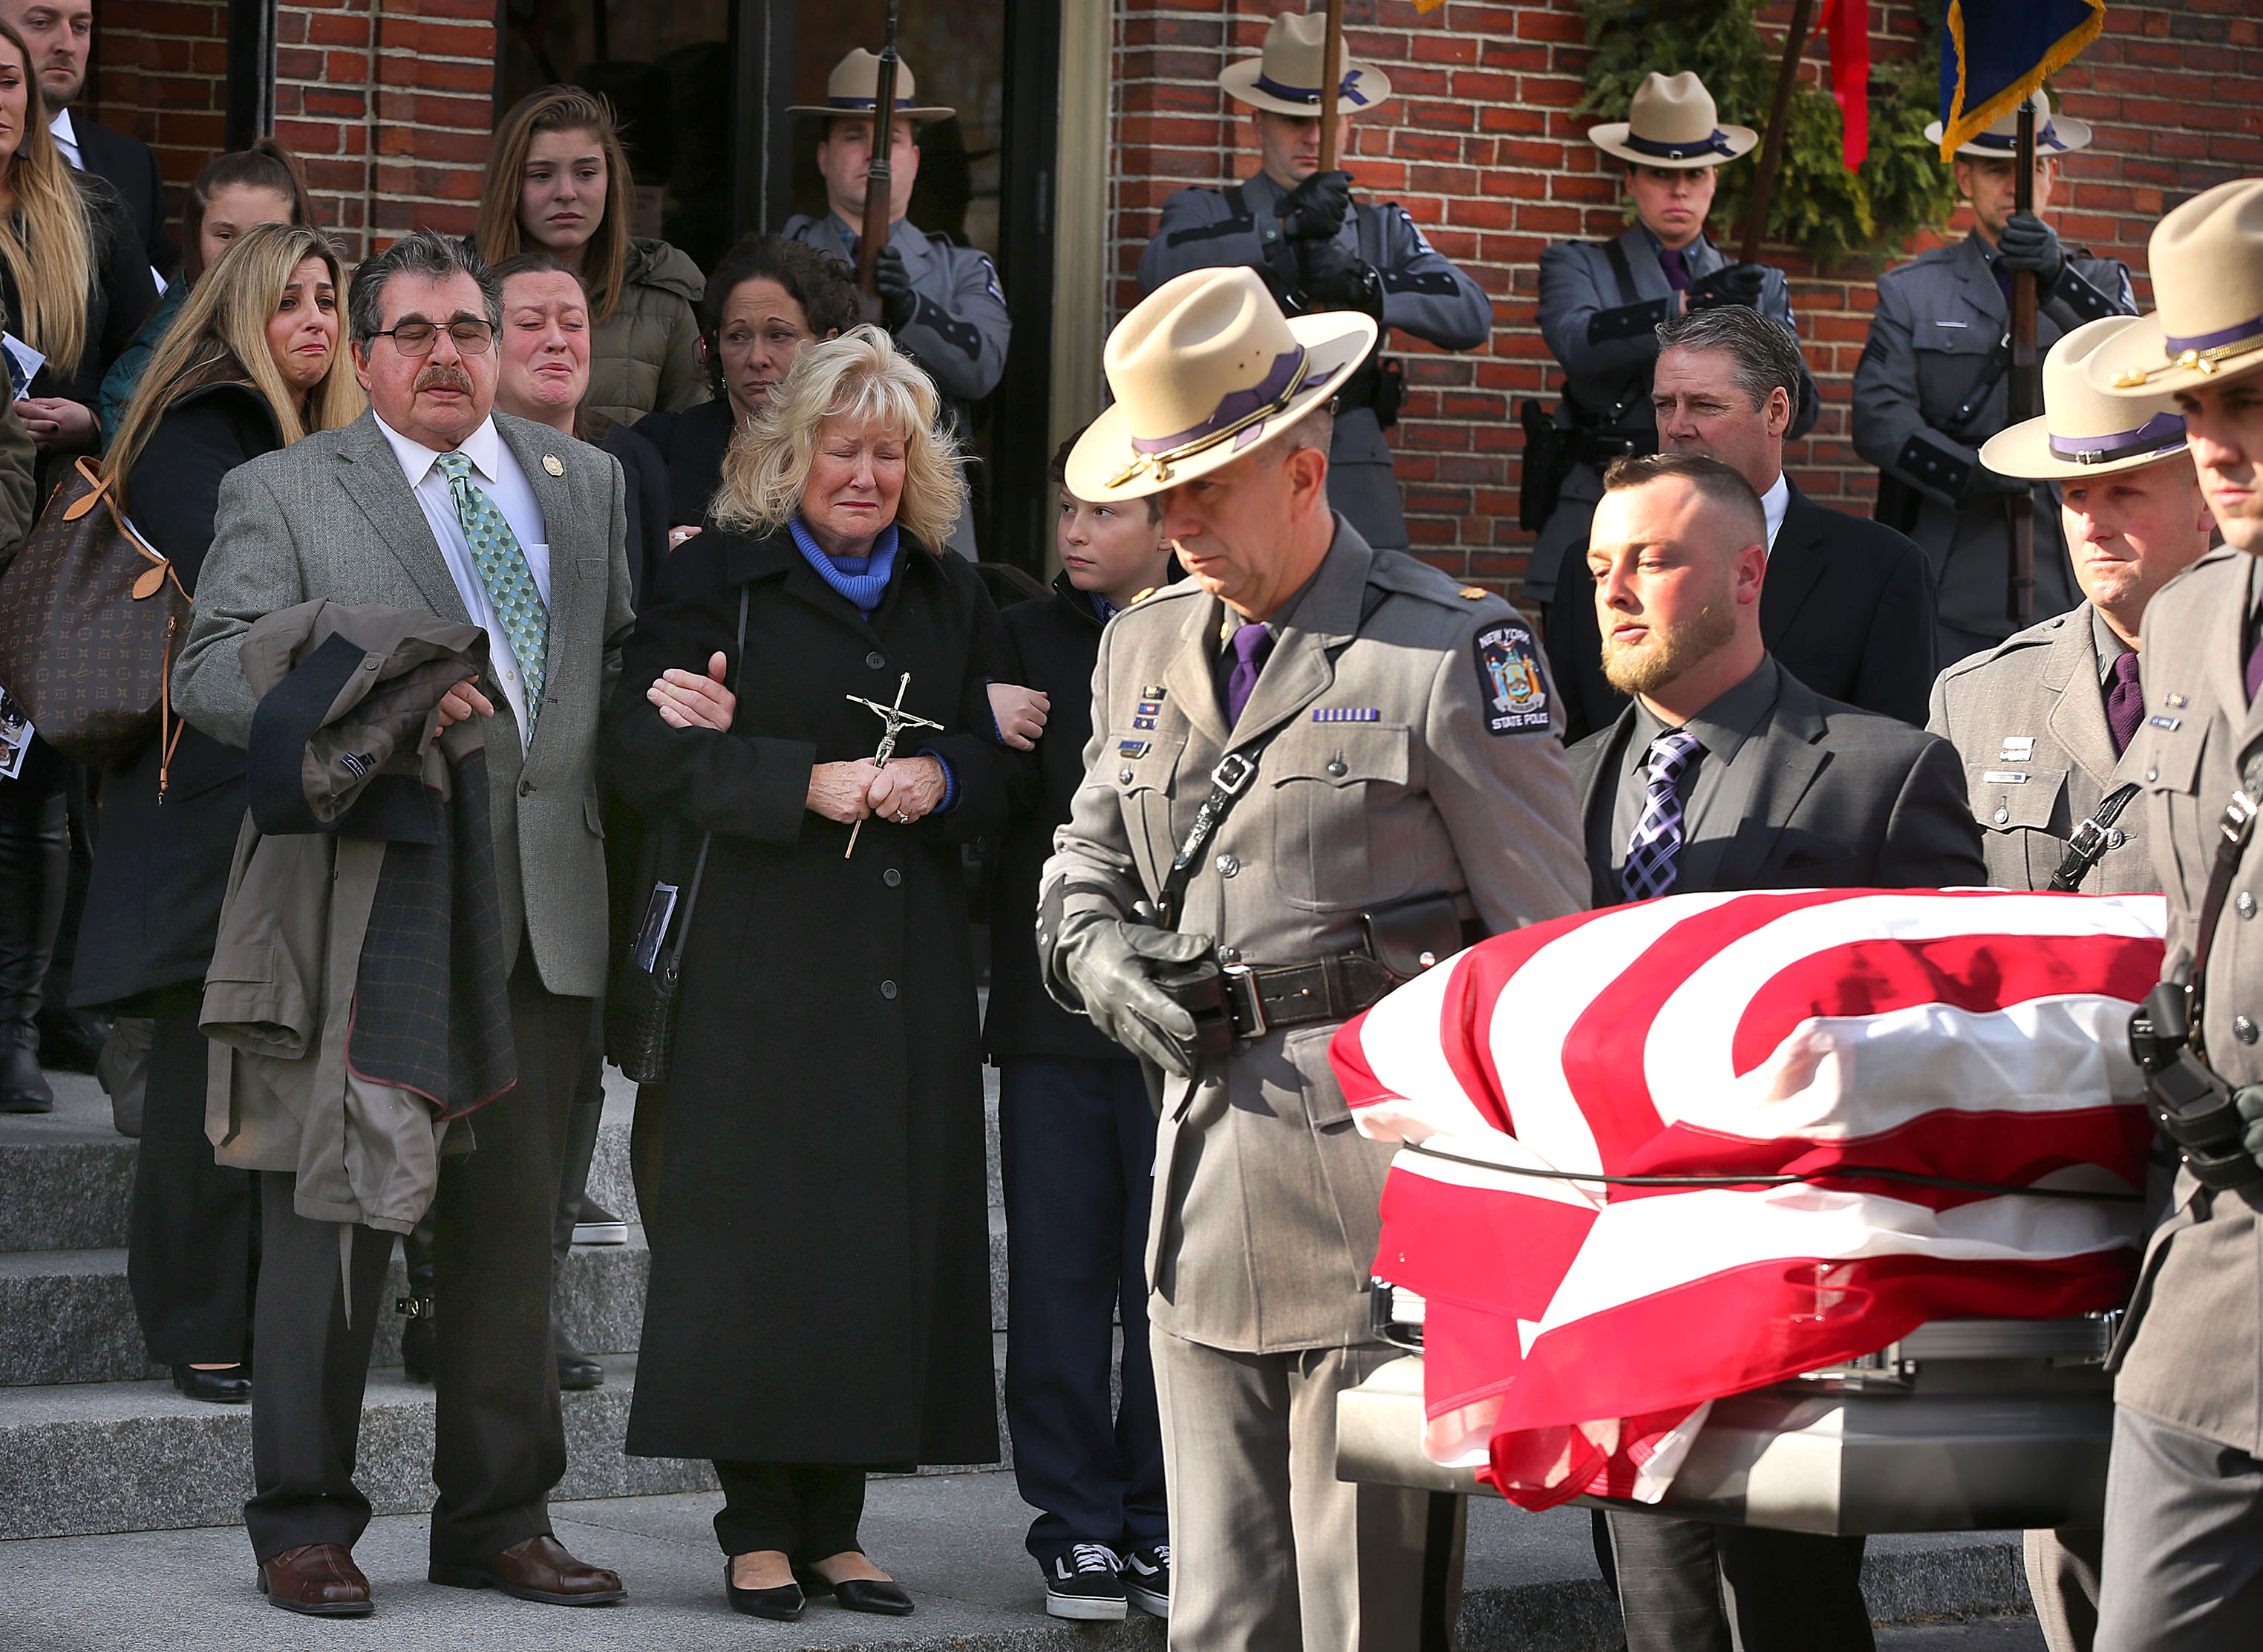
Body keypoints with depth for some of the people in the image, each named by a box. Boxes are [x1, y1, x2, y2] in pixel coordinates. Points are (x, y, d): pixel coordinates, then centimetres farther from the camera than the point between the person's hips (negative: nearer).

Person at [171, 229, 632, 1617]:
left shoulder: (586, 484, 16)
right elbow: (213, 674, -5)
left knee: (517, 1225, 9)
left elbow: (629, 658, 21)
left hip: (545, 914, 4)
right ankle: (306, 1523, 9)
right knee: (335, 1224, 0)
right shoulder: (282, 494, 3)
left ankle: (499, 1517, 20)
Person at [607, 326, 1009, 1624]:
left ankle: (836, 1518, 10)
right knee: (764, 1221, -5)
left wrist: (940, 780, -8)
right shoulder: (719, 578, 3)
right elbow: (647, 752, -8)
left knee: (893, 1221, 1)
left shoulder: (952, 599, 16)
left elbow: (1011, 768, 14)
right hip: (764, 956, -4)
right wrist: (806, 782, -17)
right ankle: (759, 1522, 4)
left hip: (912, 967, 4)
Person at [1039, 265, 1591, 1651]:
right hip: (1207, 1178, 6)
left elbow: (1550, 953, -2)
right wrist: (1101, 956, 6)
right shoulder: (1144, 650, 17)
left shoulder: (1453, 651, -3)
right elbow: (1083, 864, 30)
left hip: (1381, 1187, -6)